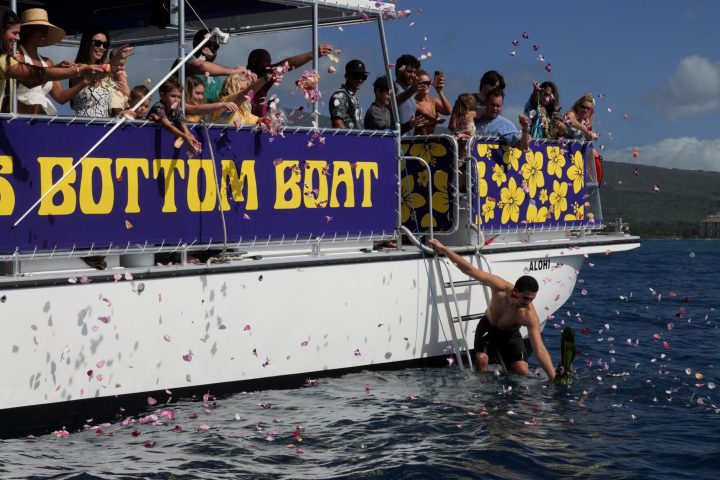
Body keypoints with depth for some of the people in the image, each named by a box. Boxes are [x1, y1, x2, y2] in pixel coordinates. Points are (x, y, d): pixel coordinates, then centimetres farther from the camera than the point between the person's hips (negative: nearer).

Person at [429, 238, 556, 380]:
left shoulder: (530, 316, -37)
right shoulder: (501, 288, -35)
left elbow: (540, 350, -40)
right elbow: (470, 270, -28)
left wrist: (554, 378, -49)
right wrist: (443, 249, -25)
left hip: (510, 335, 0)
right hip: (488, 327, 1)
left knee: (522, 372, -14)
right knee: (481, 359, -24)